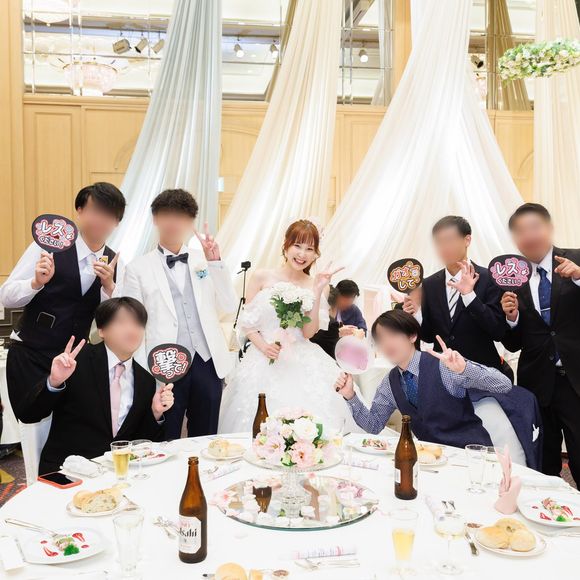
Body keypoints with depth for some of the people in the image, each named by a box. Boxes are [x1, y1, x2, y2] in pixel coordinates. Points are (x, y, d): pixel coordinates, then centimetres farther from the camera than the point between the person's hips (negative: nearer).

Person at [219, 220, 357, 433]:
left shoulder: (314, 285, 4)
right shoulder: (262, 277, 1)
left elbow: (309, 332, -3)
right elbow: (247, 322, 4)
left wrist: (318, 291, -8)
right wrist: (263, 346, -12)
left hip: (302, 362, 1)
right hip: (264, 360, -1)